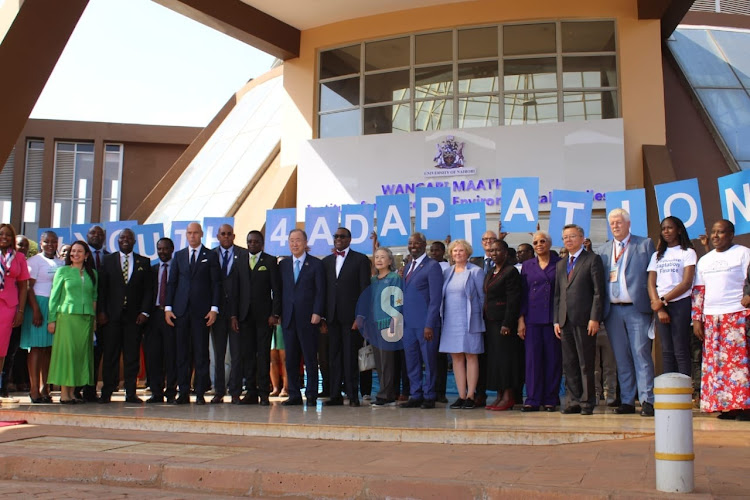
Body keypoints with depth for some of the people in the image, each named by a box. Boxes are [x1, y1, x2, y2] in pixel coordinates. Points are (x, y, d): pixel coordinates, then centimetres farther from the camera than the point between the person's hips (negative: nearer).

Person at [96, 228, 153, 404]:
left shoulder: (144, 262, 10)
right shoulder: (107, 260, 10)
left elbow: (148, 289, 7)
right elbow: (101, 288, 6)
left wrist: (144, 312, -3)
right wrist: (101, 311, -3)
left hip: (134, 316, 0)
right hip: (111, 315, 0)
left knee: (132, 356, 1)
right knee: (110, 355, 0)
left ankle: (131, 393, 5)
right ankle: (107, 392, 6)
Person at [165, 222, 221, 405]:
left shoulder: (210, 256, 6)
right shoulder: (179, 255, 14)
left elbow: (216, 283, 2)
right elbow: (172, 282, 13)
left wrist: (214, 308, -7)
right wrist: (168, 307, 3)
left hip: (201, 311, -3)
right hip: (181, 310, 3)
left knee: (201, 352, -2)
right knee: (182, 352, 2)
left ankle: (200, 393, 3)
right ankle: (183, 393, 8)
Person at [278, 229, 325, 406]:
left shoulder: (316, 264, 3)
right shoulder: (283, 264, 14)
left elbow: (320, 291, -2)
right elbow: (280, 290, 12)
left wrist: (317, 313, -11)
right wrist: (279, 313, 4)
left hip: (308, 318, -4)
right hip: (288, 318, 4)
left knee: (310, 358, -1)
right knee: (290, 358, 4)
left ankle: (311, 395, 5)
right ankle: (294, 395, 11)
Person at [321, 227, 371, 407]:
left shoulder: (360, 259, 2)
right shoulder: (326, 261, 16)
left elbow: (365, 290, -3)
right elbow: (323, 290, 13)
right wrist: (322, 317, 6)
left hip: (351, 316, -4)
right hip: (332, 316, 4)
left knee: (350, 356, -2)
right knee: (334, 356, 6)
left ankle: (353, 395, 3)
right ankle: (335, 395, 10)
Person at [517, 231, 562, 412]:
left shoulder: (559, 263, 4)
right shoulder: (527, 265, 11)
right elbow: (523, 294, 10)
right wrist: (521, 319, 2)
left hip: (553, 318, -2)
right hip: (532, 318, 2)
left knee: (553, 358, 1)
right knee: (532, 358, 0)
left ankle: (551, 399, 10)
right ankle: (532, 399, 5)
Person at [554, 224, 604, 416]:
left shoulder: (592, 260, 1)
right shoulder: (561, 265, 20)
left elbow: (598, 292, -6)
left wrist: (594, 318, -13)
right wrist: (556, 320, 10)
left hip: (584, 320, -6)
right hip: (565, 321, 6)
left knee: (586, 364, -2)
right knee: (569, 364, 7)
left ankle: (587, 403, 5)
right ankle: (575, 400, 14)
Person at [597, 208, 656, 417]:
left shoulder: (645, 244, 6)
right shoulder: (603, 250, 16)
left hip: (637, 308, -4)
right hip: (612, 310, 4)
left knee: (641, 353, -6)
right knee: (621, 358, 6)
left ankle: (647, 400, -4)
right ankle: (627, 401, 11)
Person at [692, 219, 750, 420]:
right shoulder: (704, 260, 18)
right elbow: (698, 291, 16)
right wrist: (696, 319, 9)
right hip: (710, 318, 5)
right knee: (715, 362, 2)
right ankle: (725, 406, 6)